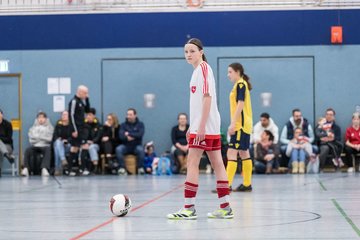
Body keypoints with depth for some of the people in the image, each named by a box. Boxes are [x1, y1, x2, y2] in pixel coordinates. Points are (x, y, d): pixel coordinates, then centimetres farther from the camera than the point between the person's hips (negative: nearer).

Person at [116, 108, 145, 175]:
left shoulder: (140, 124, 4)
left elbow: (140, 134, -14)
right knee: (118, 149, -30)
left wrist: (129, 134, -14)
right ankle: (122, 168, -30)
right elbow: (121, 135, -7)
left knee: (140, 149, -35)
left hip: (136, 145, -1)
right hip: (126, 145, 1)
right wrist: (127, 138, -25)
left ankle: (140, 167, -22)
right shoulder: (123, 125, 7)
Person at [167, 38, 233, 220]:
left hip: (205, 126, -10)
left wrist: (201, 127, -21)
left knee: (192, 162, -9)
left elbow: (207, 97, -18)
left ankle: (189, 208, -8)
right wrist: (192, 126, 22)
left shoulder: (203, 67, -11)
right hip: (205, 126, 10)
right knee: (217, 163, 7)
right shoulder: (198, 70, 17)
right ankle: (225, 208, 8)